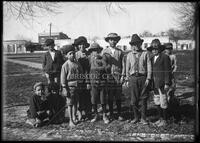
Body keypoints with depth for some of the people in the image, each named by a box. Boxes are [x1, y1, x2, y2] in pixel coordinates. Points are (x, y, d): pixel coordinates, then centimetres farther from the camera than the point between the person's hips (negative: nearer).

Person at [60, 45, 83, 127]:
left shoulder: (77, 64, 7)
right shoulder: (65, 65, -8)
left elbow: (81, 74, 16)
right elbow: (63, 78, -8)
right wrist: (64, 88, -11)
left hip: (77, 86, 5)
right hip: (70, 87, -5)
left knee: (75, 103, 14)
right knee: (70, 104, 2)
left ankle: (74, 117, 29)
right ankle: (71, 120, 11)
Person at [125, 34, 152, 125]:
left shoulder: (145, 54, 4)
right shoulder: (129, 55, 11)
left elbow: (149, 67, 1)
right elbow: (127, 68, 13)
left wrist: (148, 79, -6)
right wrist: (127, 78, 8)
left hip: (143, 77, -2)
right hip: (133, 77, 2)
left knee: (143, 99, 2)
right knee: (134, 99, 5)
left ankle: (143, 118, 13)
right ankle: (136, 117, 18)